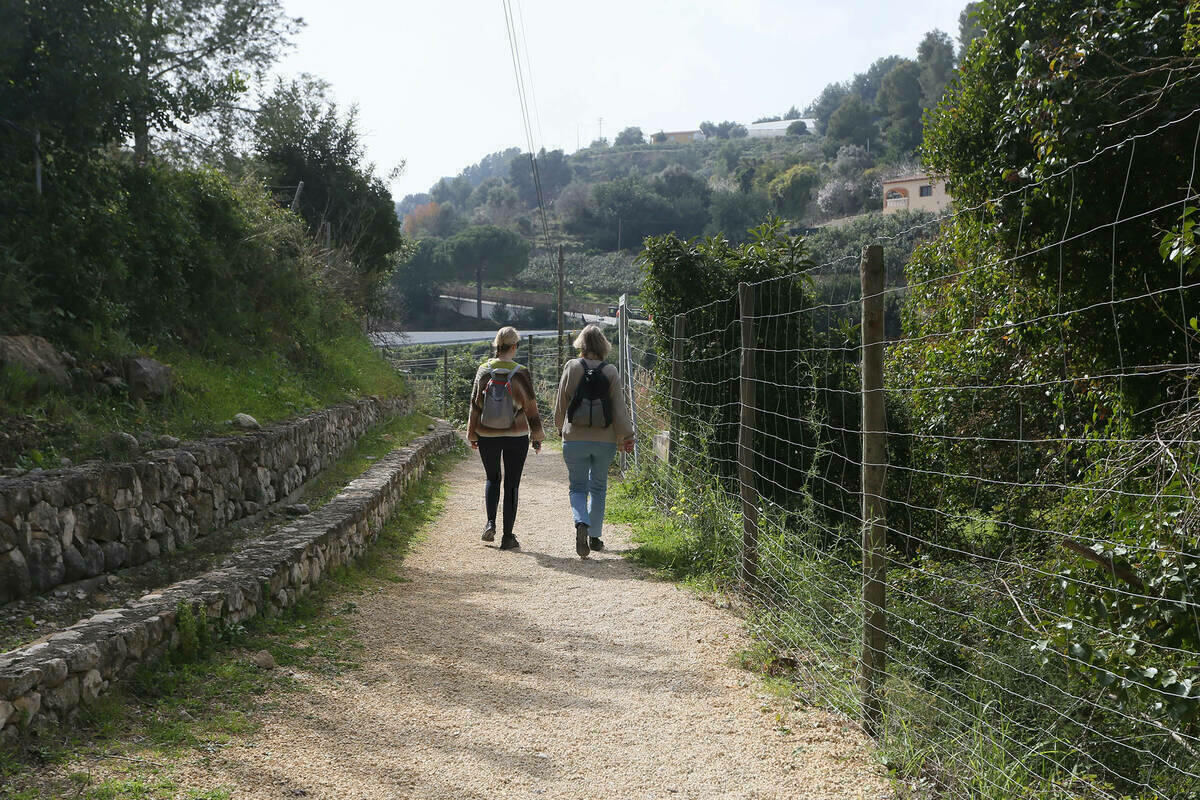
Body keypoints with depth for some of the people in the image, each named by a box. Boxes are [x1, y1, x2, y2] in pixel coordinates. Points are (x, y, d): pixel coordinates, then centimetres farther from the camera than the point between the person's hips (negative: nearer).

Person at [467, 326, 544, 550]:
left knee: (492, 479, 21)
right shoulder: (521, 374, -10)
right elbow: (531, 407, -5)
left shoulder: (484, 370, -4)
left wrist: (472, 435, 11)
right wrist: (537, 437, 6)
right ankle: (508, 536, 6)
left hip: (487, 436, 2)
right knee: (512, 484, 6)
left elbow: (475, 405, 1)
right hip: (516, 437, -2)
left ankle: (490, 522, 3)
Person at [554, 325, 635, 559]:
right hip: (605, 441, 1)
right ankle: (595, 536, 21)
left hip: (574, 439, -1)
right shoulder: (611, 372, -4)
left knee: (577, 487, 7)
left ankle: (581, 523, -20)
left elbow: (561, 403, 3)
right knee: (598, 487, 16)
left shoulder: (571, 367, -5)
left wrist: (560, 426, 20)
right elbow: (619, 407, -4)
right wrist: (627, 435, 4)